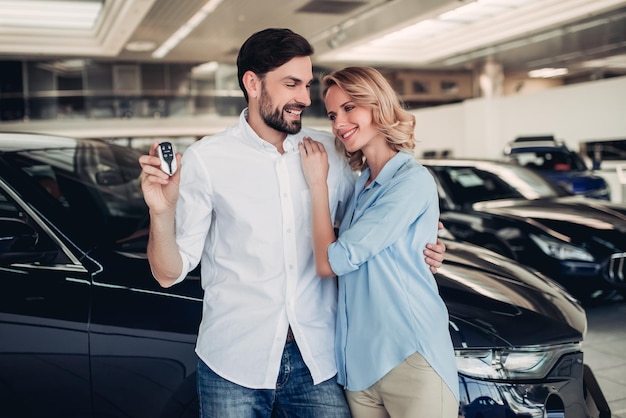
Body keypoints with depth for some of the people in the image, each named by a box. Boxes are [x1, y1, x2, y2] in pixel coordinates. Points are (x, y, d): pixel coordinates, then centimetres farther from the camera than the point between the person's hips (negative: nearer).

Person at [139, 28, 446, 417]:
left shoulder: (330, 152, 2)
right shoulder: (205, 159, -8)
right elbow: (170, 273, -7)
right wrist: (162, 212, -26)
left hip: (318, 360, 3)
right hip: (234, 365, -2)